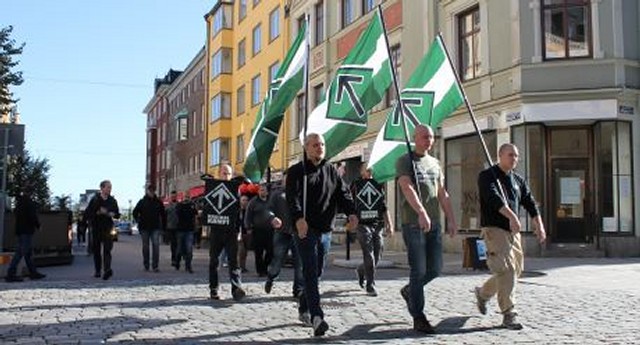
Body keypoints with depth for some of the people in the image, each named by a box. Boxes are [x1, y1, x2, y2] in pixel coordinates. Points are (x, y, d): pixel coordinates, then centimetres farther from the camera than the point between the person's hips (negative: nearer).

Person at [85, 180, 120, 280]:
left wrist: (113, 214, -6)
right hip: (96, 228, 0)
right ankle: (97, 271, 19)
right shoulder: (95, 200, 0)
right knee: (96, 250, 7)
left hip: (107, 228, 0)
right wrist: (98, 212, -15)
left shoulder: (112, 201, 8)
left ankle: (107, 269, -29)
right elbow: (86, 213, -3)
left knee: (107, 248, -16)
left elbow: (117, 215, 15)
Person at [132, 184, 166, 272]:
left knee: (156, 245, -11)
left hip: (155, 228, 0)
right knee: (145, 246, 7)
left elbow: (163, 214, 12)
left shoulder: (158, 202, 6)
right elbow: (135, 212, 9)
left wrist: (164, 226, 7)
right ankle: (146, 265, 18)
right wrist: (138, 221, 0)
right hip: (144, 228, 0)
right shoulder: (142, 202, 4)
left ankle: (155, 266, -11)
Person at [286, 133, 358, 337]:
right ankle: (317, 317, -21)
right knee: (311, 272, -14)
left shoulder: (331, 171, 16)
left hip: (325, 229, 6)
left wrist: (351, 212, -12)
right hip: (305, 228, -6)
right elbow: (292, 197, -16)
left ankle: (304, 309, 30)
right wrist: (298, 218, -34)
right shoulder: (296, 172, -1)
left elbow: (342, 193, 7)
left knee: (315, 271, 13)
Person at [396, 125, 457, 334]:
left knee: (435, 269, 6)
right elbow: (407, 188, -19)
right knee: (419, 270, -5)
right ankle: (418, 318, 4)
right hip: (413, 223, -6)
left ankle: (409, 291, 32)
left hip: (434, 223, 6)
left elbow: (442, 194, 17)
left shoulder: (435, 163, 18)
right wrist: (421, 212, -33)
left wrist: (451, 219, 8)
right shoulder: (405, 161, -2)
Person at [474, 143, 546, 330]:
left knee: (515, 270, 12)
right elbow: (494, 197, -23)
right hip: (494, 229, -7)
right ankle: (508, 315, -9)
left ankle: (483, 293, 33)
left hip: (513, 231, 7)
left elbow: (530, 203, 9)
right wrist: (511, 216, -36)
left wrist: (539, 225, -6)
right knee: (506, 270, -15)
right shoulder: (487, 176, -5)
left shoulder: (518, 180, 16)